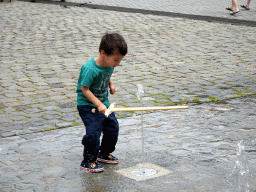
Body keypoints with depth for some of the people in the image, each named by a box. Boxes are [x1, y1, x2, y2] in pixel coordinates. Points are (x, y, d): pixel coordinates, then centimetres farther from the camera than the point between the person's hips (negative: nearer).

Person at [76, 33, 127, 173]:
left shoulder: (109, 64, -4)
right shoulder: (90, 69, -29)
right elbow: (85, 89, -24)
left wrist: (111, 84, 5)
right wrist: (98, 104, -29)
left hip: (103, 102, 8)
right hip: (87, 105, -8)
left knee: (112, 128, 11)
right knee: (93, 132, -15)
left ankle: (104, 154, 32)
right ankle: (88, 161, 2)